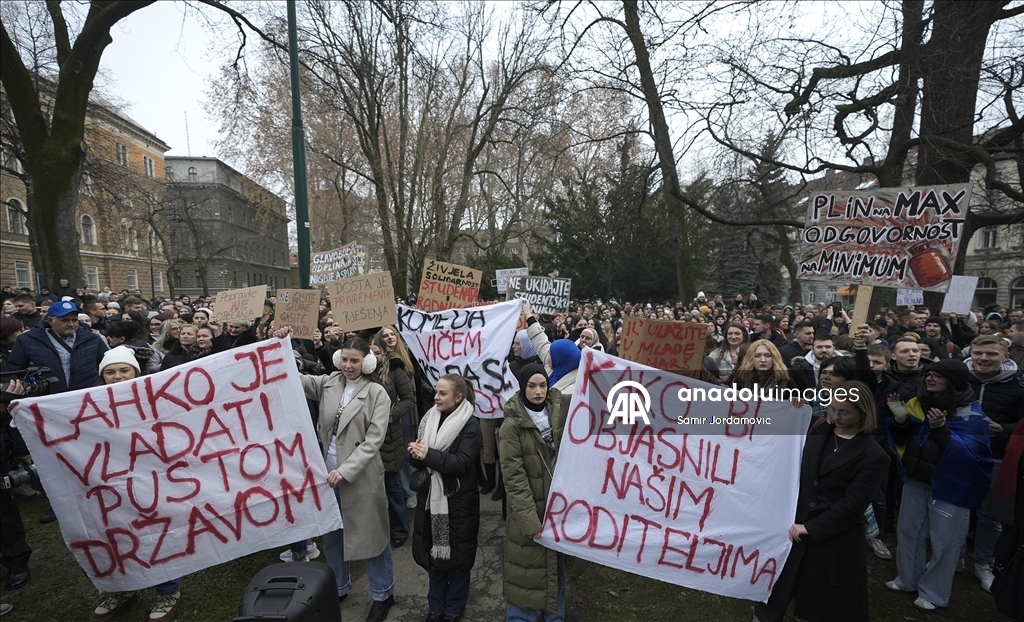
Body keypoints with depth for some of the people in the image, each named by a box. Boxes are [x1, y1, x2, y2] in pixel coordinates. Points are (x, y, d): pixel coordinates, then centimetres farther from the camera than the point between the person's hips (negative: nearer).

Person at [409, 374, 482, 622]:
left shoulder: (470, 425, -13)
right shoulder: (428, 419, 3)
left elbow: (463, 463, -22)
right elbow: (419, 460, 6)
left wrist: (429, 454, -28)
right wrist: (416, 454, -17)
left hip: (458, 501, -5)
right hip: (430, 497, 5)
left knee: (456, 555, 10)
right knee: (432, 553, 17)